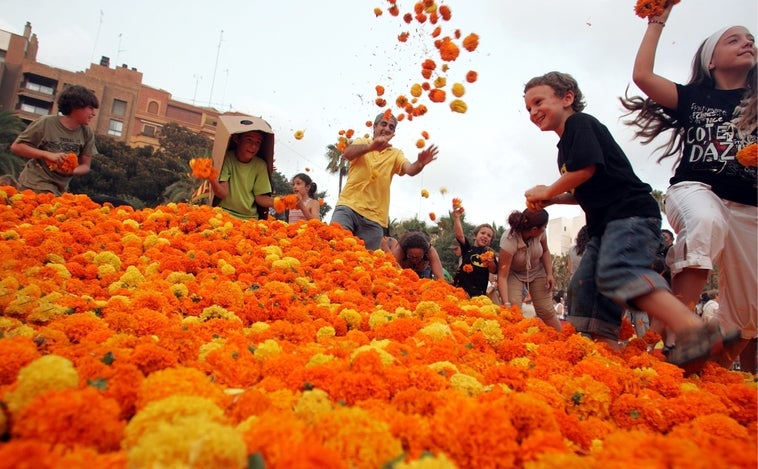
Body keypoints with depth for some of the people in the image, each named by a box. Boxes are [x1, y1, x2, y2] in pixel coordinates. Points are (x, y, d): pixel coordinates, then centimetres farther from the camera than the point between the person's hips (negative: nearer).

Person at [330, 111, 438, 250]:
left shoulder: (395, 154, 12)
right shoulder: (361, 143, 8)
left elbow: (410, 170, -8)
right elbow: (347, 153, -16)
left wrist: (420, 164, -32)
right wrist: (371, 146, -35)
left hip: (374, 218, 2)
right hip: (348, 206, -2)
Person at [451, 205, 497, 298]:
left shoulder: (490, 253, 12)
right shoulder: (468, 248, 6)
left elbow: (493, 271, 8)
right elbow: (459, 235, -9)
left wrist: (490, 262, -14)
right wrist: (456, 217, -21)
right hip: (461, 287, -1)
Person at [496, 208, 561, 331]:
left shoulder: (540, 233, -22)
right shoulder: (509, 240, -36)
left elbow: (545, 251, 1)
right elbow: (502, 276, -36)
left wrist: (549, 274, -12)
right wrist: (506, 303, -44)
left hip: (537, 272, 3)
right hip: (513, 273, -3)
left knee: (546, 310, -5)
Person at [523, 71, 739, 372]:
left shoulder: (579, 123, -1)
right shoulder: (566, 145, 26)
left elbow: (586, 169, -17)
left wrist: (547, 192, -3)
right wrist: (552, 200, 14)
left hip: (631, 214, -11)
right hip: (606, 224, 11)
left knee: (616, 271, -32)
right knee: (585, 286, 5)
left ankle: (695, 331, -43)